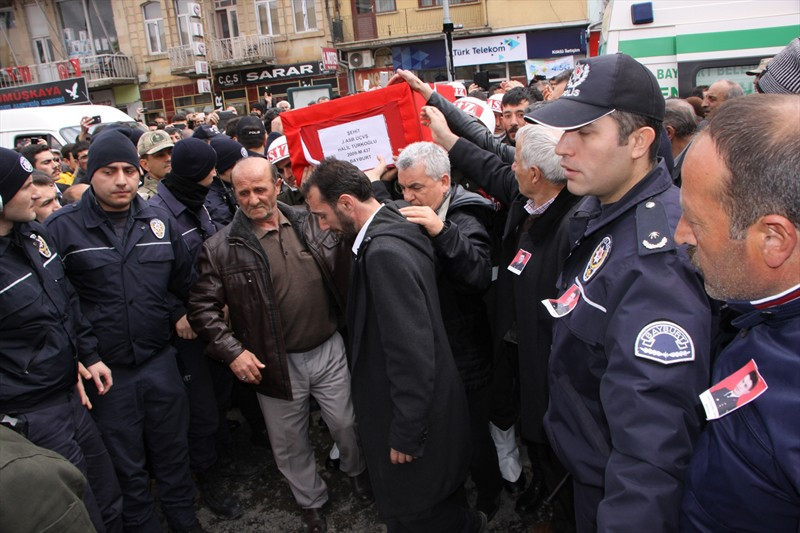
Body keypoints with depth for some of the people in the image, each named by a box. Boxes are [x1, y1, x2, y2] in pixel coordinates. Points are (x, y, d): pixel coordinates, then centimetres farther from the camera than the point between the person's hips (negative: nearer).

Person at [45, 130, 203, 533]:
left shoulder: (159, 222, 3)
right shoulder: (62, 227, -9)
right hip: (106, 371, -3)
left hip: (159, 360, 3)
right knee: (126, 464, 14)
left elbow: (184, 281, 16)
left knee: (172, 452, 18)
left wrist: (180, 315, 6)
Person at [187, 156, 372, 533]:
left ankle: (356, 471, 50)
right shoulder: (220, 249, -9)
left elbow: (346, 268, 5)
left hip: (328, 350, 2)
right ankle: (310, 502, 43)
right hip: (275, 362, -1)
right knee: (290, 443, 16)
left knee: (347, 424, 17)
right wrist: (231, 350, -13)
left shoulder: (310, 224, -2)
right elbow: (202, 306, -6)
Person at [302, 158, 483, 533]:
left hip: (415, 414, -9)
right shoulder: (391, 227, 1)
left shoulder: (385, 252, -28)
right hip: (420, 401, 9)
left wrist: (405, 433, -19)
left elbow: (412, 353, -28)